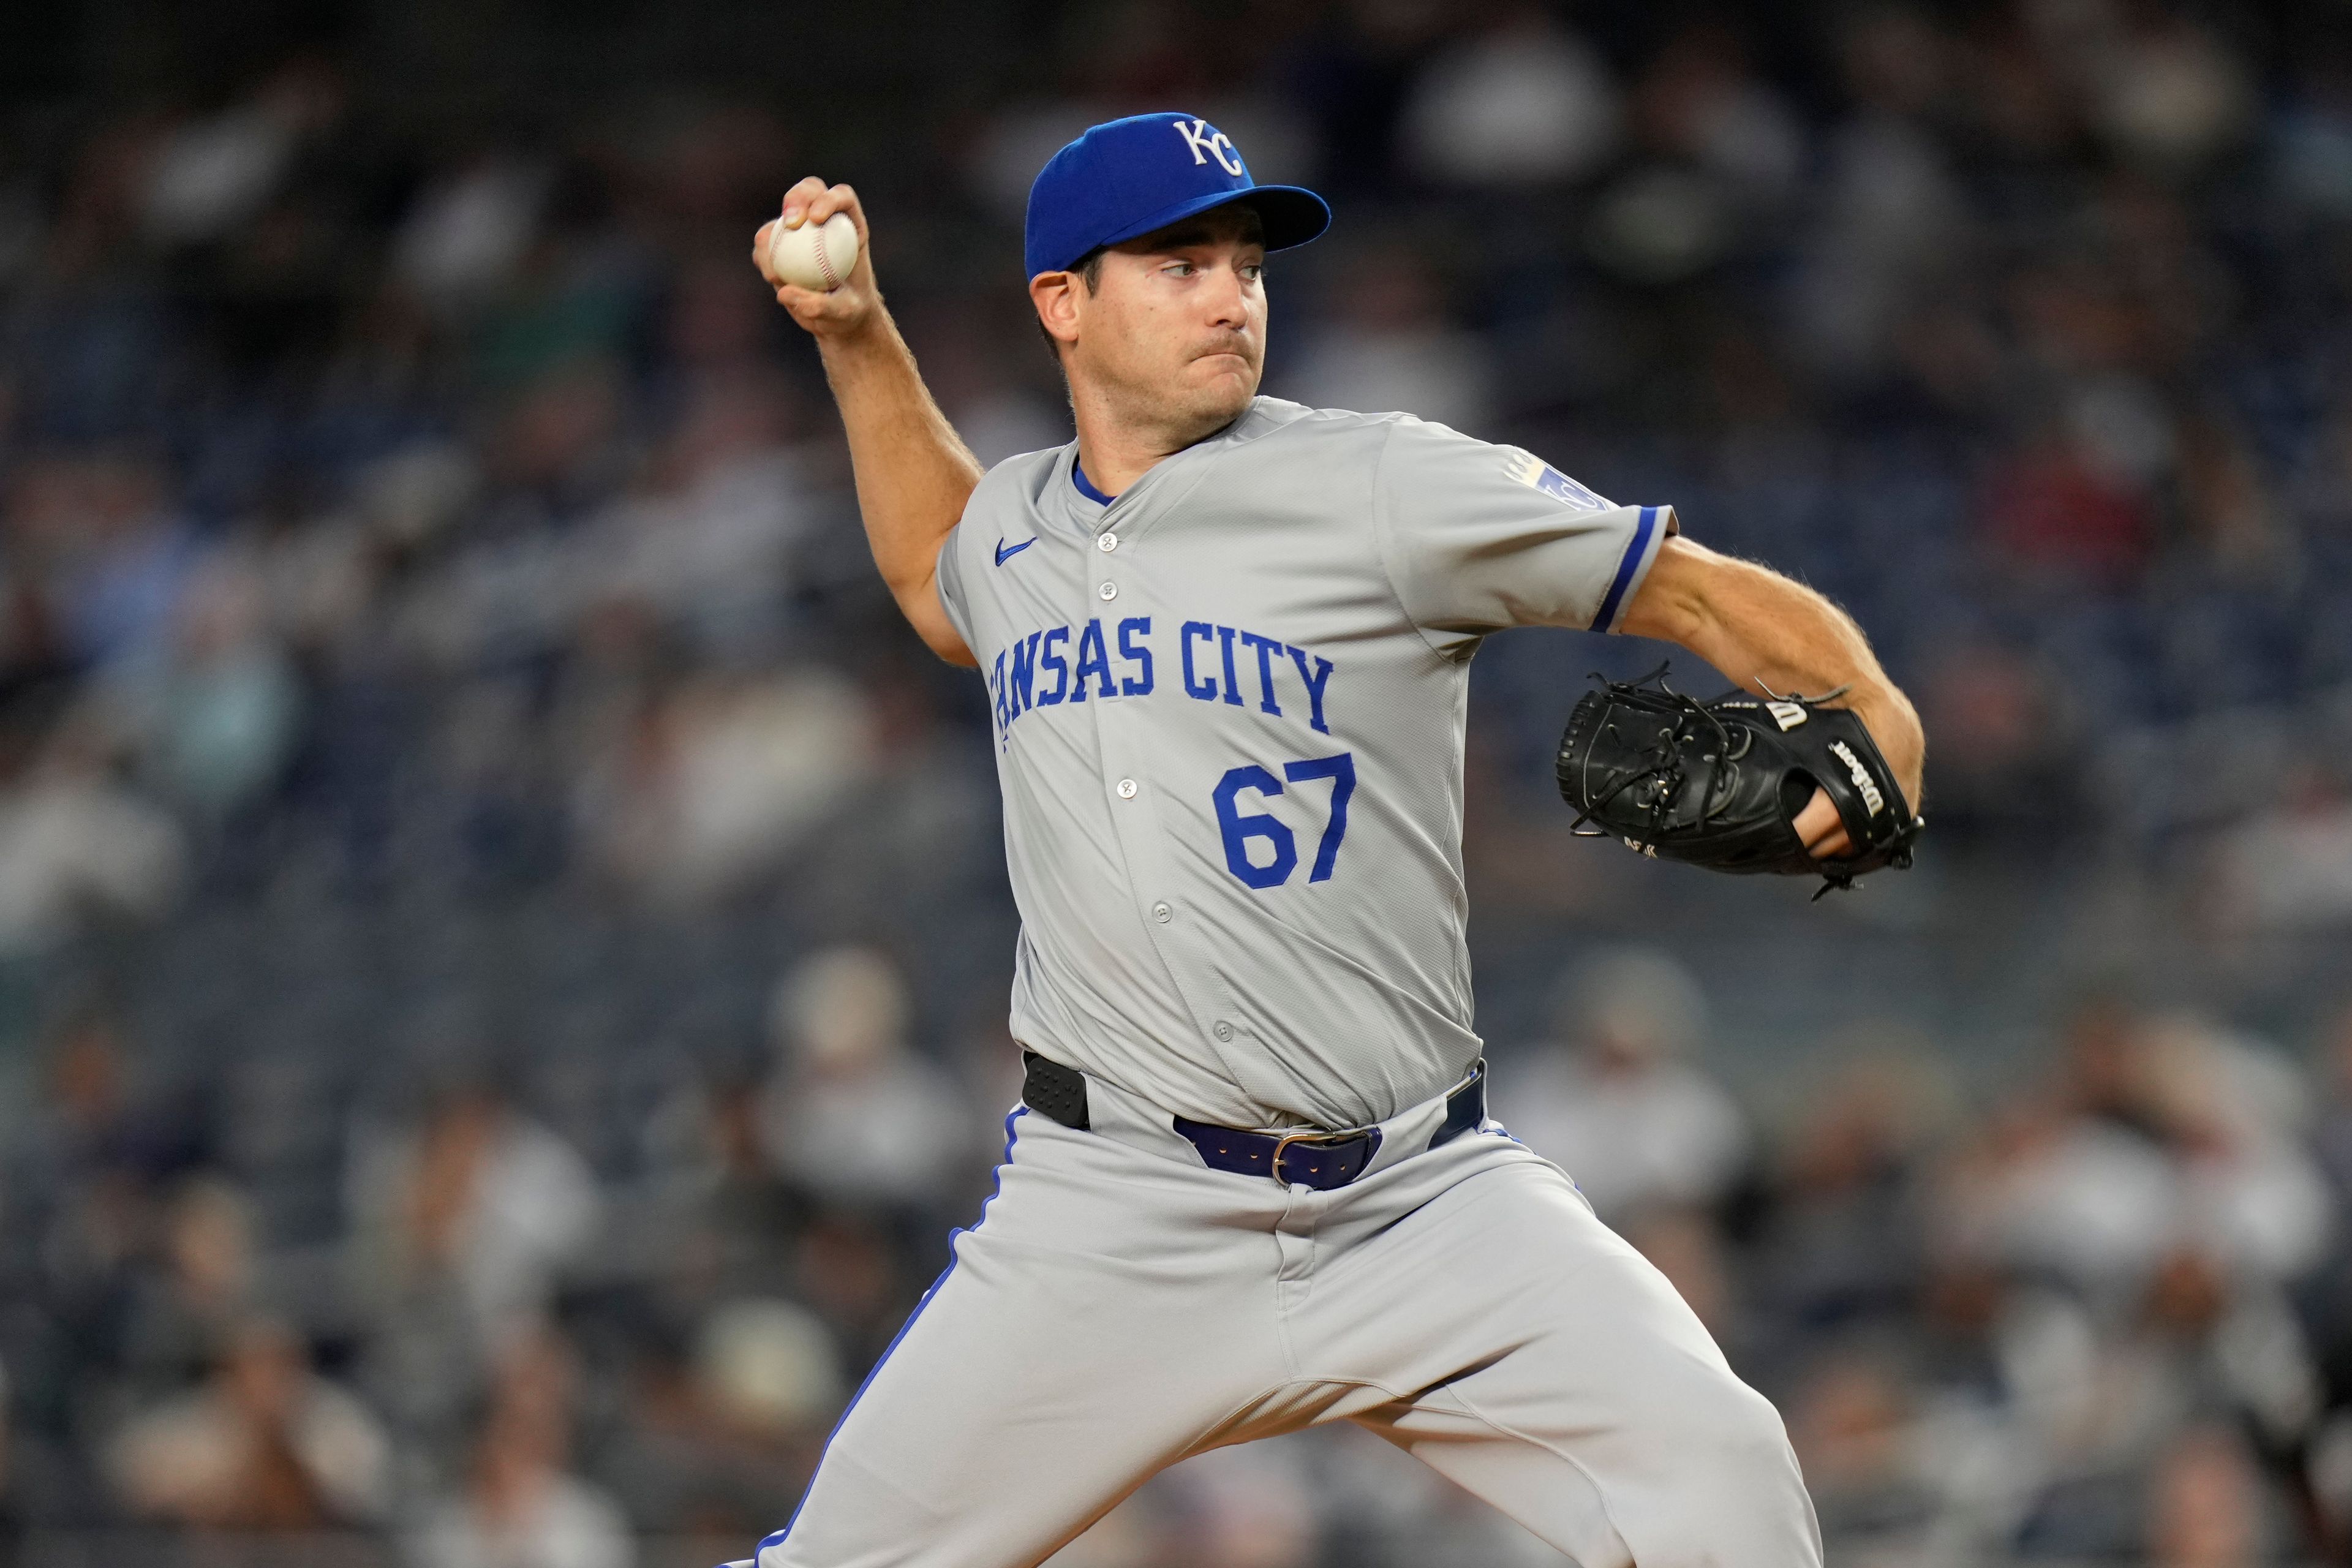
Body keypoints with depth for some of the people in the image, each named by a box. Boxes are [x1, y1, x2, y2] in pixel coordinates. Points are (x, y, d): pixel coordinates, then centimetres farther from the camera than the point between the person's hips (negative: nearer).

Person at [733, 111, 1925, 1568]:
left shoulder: (1384, 485, -4)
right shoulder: (1012, 525, 12)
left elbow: (1703, 592, -4)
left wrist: (1869, 716, -23)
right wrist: (859, 340, 29)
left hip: (1424, 1201, -3)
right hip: (1117, 1215, 3)